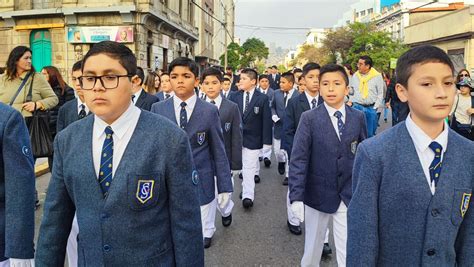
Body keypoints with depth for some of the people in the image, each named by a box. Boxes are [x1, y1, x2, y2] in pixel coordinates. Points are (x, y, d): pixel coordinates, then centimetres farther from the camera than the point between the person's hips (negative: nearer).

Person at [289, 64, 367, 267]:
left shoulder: (358, 117, 0)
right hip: (317, 195, -1)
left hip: (349, 197, 1)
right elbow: (298, 159, -12)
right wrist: (296, 196, -17)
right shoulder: (309, 118, -8)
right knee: (313, 249, 17)